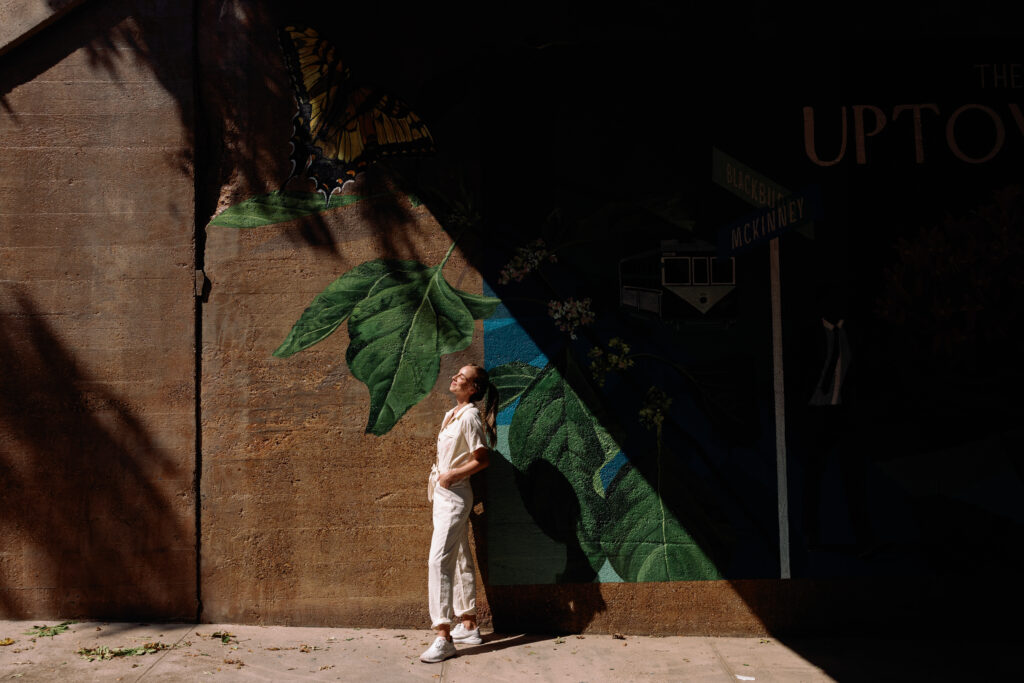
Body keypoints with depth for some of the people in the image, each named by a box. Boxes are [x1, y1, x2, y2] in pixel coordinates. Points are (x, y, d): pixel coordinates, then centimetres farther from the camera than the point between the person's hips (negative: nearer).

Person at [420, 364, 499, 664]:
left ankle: (444, 637, -14)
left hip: (455, 496, -10)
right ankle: (468, 625, 24)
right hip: (442, 494, 10)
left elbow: (482, 459, -17)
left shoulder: (470, 416, -15)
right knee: (460, 560, 14)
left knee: (439, 560, -15)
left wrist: (452, 475, -19)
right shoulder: (450, 415, 13)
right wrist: (436, 475, 12)